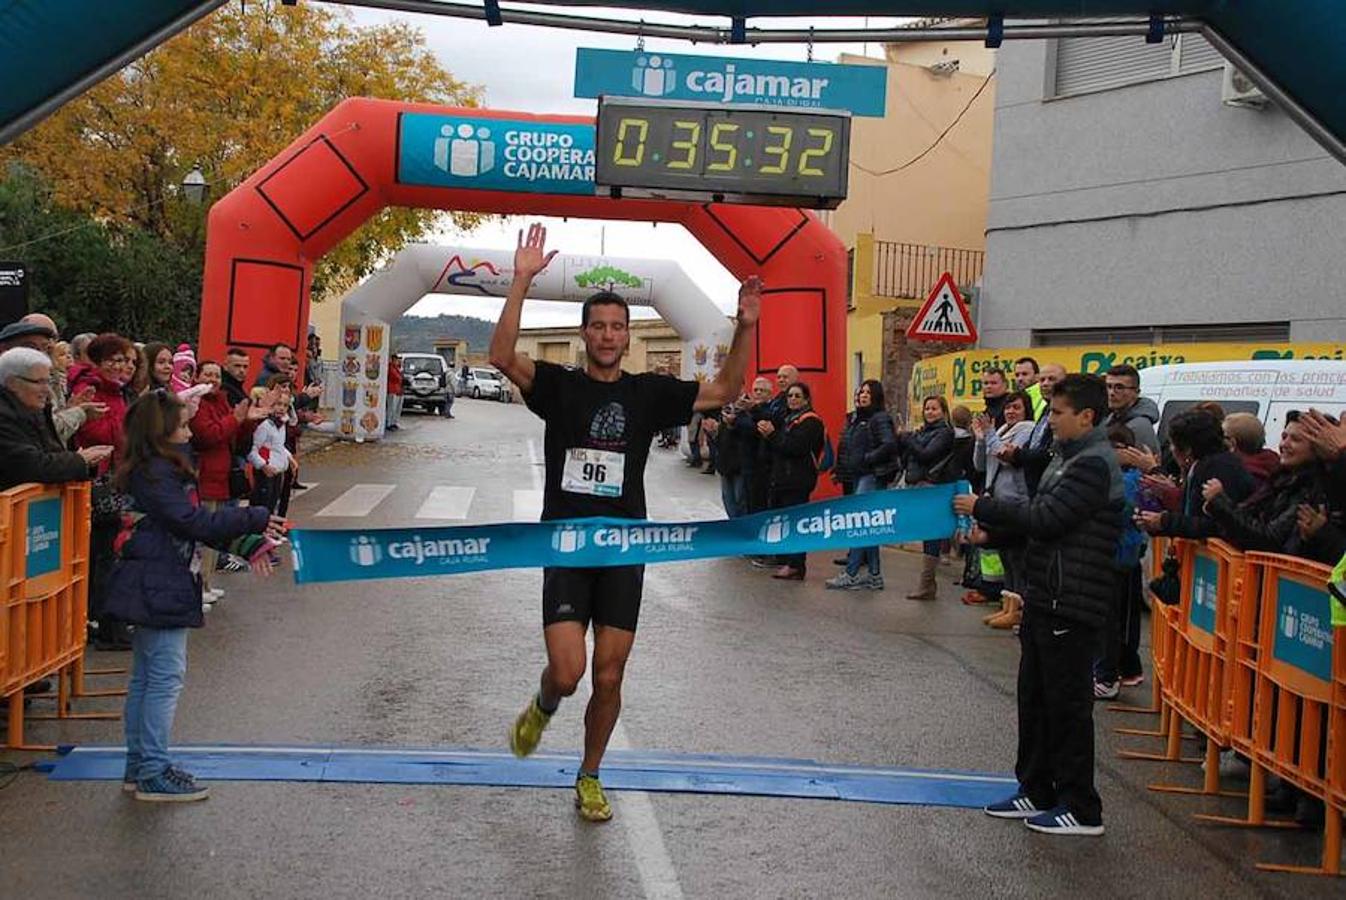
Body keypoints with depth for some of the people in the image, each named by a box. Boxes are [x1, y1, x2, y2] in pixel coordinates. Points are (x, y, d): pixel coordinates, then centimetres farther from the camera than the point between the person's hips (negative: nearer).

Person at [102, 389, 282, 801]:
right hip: (161, 590, -11)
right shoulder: (156, 474, -17)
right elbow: (194, 523, -22)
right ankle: (154, 773, 0)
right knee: (166, 678, -5)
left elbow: (195, 522, 16)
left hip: (153, 591, 11)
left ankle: (138, 767, 23)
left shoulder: (157, 469, 14)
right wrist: (255, 520, -18)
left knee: (145, 678, 15)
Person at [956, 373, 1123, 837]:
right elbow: (1040, 517, 18)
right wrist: (989, 527, 5)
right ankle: (1036, 791, 26)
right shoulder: (1070, 458, 16)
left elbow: (1046, 519, -21)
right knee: (1035, 697, 16)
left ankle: (1081, 809, 7)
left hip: (1071, 604, -10)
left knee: (1067, 703, -3)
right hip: (1046, 598, 10)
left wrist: (982, 508, -14)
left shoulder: (1093, 464, -16)